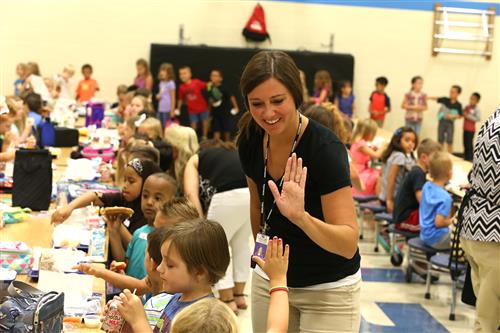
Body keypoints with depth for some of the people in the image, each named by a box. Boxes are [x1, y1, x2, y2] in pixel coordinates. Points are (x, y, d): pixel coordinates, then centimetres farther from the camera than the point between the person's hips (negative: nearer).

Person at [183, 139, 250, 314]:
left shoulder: (195, 159, 27)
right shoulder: (235, 152, 40)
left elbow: (191, 194, 9)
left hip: (228, 195, -5)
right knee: (241, 243, 26)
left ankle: (227, 300, 16)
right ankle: (239, 295, 35)